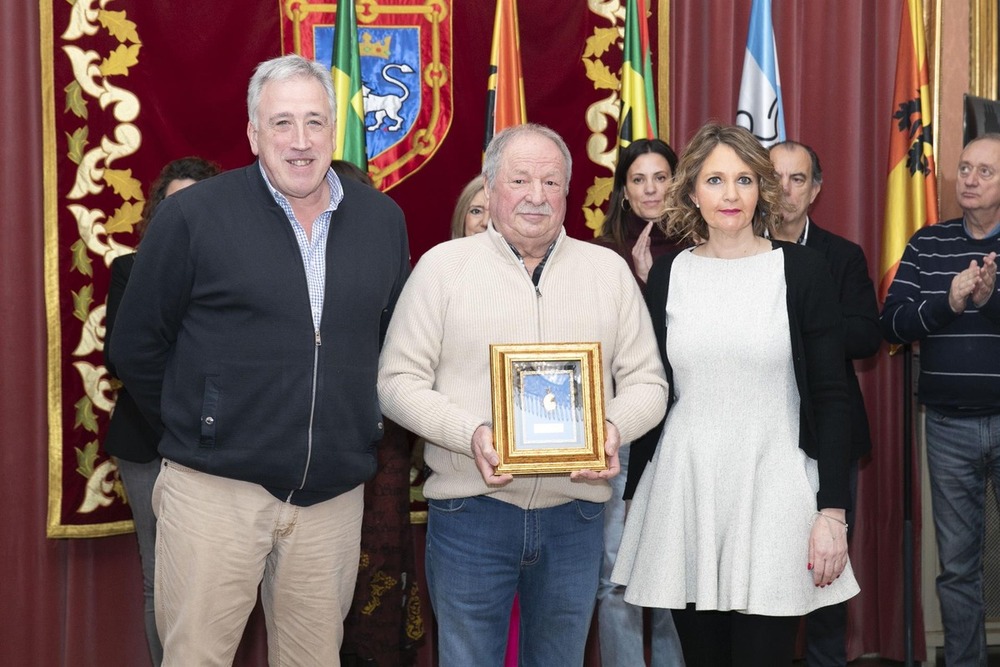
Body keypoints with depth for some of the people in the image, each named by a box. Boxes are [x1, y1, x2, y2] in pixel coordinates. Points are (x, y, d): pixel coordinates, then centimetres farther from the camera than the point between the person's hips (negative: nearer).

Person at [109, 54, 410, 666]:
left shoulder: (383, 220, 6)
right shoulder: (193, 215, -6)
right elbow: (137, 346, 1)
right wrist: (195, 426, 5)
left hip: (333, 495, 4)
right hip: (216, 488, -3)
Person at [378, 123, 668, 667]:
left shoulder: (609, 270, 7)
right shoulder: (443, 265, 0)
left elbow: (646, 381, 8)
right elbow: (398, 381, -2)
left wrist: (614, 427, -13)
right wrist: (469, 434, -18)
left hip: (575, 512, 2)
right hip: (470, 513, -2)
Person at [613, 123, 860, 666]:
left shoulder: (801, 270, -1)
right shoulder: (668, 275, 5)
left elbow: (830, 396, -2)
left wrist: (833, 510, -8)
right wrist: (636, 497, 10)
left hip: (772, 493, -2)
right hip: (683, 493, 2)